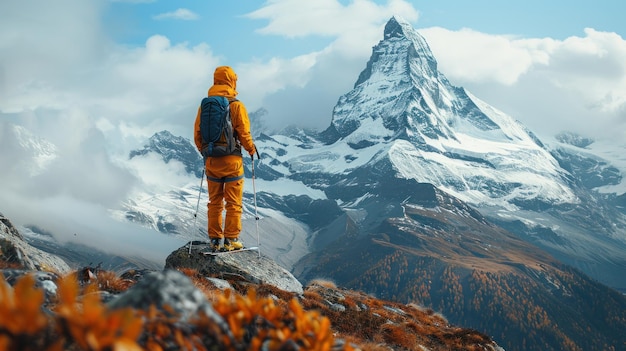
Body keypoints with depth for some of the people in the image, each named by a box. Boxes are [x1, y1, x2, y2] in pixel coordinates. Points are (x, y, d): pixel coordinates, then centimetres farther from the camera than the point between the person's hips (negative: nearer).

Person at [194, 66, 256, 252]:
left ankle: (215, 240, 15)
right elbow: (244, 134, -11)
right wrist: (252, 150, 8)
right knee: (233, 202, 5)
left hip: (211, 161, 4)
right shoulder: (236, 105, -10)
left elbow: (197, 133, 5)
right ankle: (231, 240, 5)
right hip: (231, 160, -4)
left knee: (214, 202, 13)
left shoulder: (204, 105, 3)